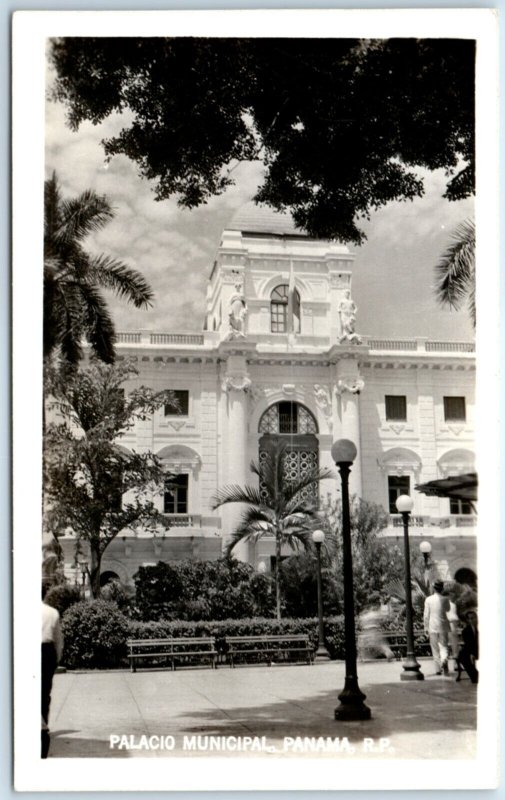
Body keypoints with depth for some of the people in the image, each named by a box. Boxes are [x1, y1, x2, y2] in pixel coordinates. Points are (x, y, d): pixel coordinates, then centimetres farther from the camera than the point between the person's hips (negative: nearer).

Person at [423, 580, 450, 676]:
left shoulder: (428, 600, -8)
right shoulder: (445, 599, -6)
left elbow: (426, 615, -4)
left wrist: (426, 627, 6)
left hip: (432, 627, 0)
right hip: (443, 626, 0)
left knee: (435, 649, 10)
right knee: (444, 646, 7)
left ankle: (438, 670, 12)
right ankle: (444, 660, -22)